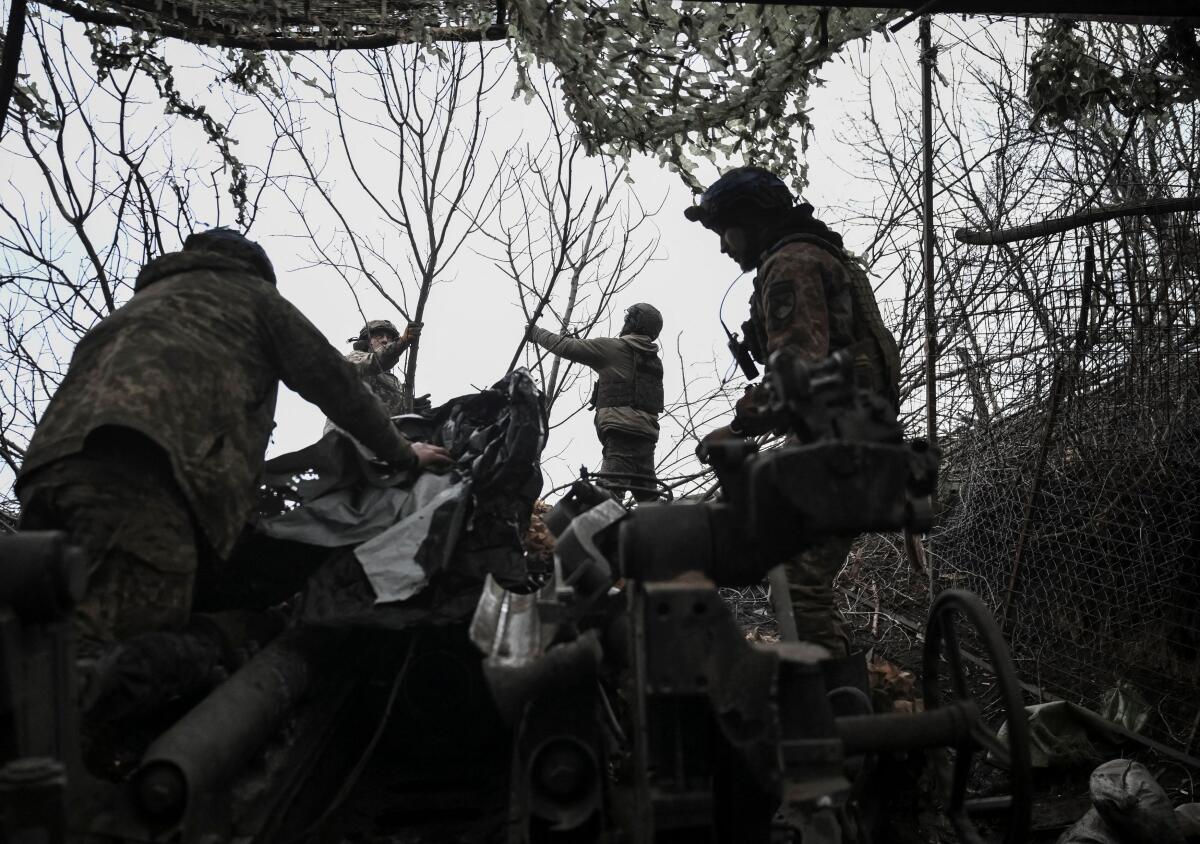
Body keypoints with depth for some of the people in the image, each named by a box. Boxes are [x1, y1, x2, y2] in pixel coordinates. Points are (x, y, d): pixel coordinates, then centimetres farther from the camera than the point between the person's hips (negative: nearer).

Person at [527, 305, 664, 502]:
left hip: (621, 429, -7)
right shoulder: (655, 360, 21)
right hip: (647, 433, 7)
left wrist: (536, 333, 19)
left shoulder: (613, 347, 1)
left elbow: (567, 347, 4)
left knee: (610, 492, -17)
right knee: (648, 497, 10)